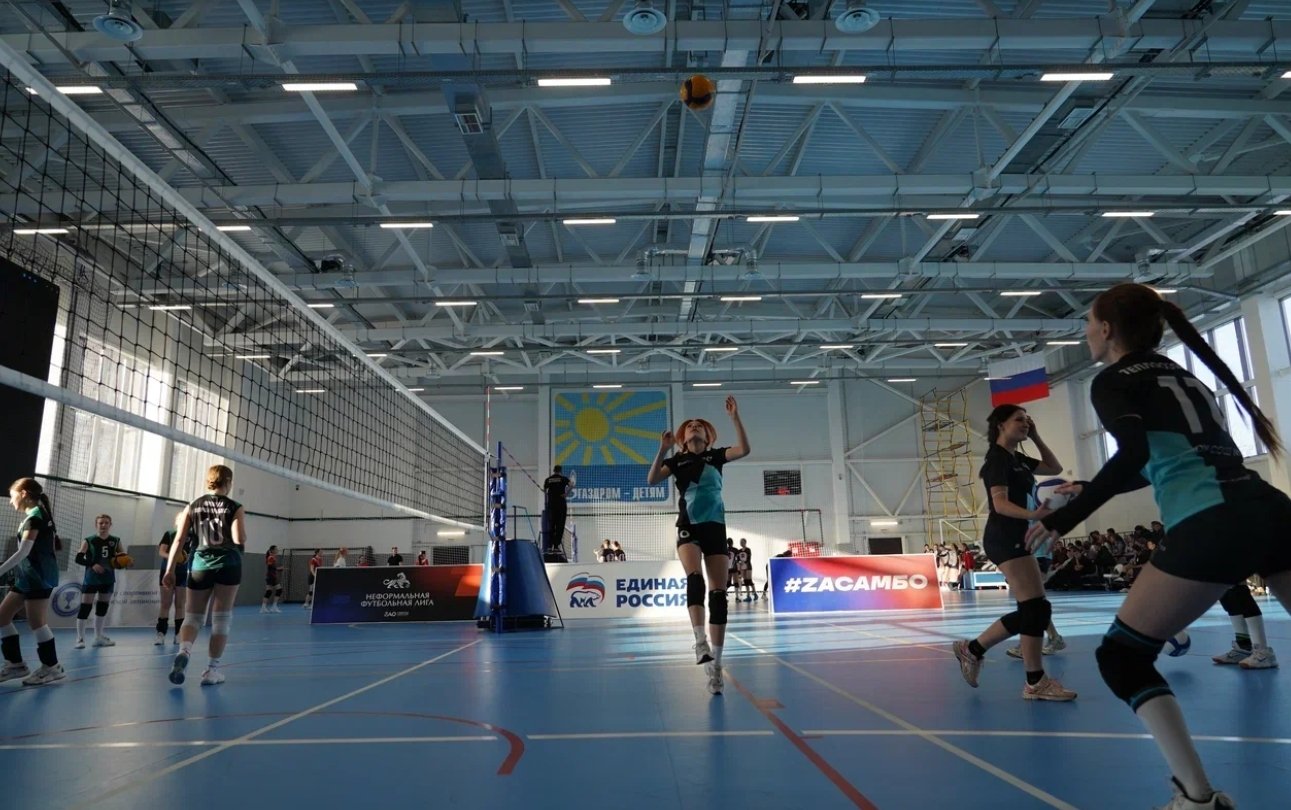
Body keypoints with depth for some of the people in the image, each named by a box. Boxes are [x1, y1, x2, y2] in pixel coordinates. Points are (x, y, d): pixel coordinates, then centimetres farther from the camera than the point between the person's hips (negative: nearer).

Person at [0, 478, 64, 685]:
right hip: (29, 576, 10)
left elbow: (23, 551, -21)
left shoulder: (35, 516, -14)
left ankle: (51, 668, 5)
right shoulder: (36, 515, 15)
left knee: (36, 623, -4)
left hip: (38, 576, -10)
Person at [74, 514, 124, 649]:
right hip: (91, 579, -4)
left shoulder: (115, 541, 4)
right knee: (85, 607, -7)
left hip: (108, 579, 4)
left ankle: (98, 637, 21)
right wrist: (92, 564, -23)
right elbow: (78, 558, -9)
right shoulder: (88, 541, -5)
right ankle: (80, 638, 1)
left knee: (103, 606, 11)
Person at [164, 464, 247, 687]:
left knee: (193, 615, 11)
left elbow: (178, 540, 4)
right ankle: (212, 670, 7)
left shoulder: (192, 507, 8)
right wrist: (242, 541, 11)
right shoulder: (235, 508, 0)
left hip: (200, 563, 2)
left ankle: (184, 651, -18)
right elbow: (239, 539, -12)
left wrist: (170, 569, 6)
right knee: (221, 618, 5)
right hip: (227, 564, -2)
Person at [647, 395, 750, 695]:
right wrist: (663, 449, -14)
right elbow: (651, 479, -5)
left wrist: (735, 417, -11)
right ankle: (700, 642, -35)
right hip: (688, 528, -1)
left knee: (719, 593, -3)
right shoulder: (677, 459, 9)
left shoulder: (716, 456, 12)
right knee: (695, 578, -28)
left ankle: (715, 663, 1)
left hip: (715, 528, 1)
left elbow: (744, 449, -5)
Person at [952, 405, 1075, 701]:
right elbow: (1000, 503, -20)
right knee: (1037, 608, -10)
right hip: (1005, 539, -10)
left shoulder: (1018, 459, 18)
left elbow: (1055, 467, 25)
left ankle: (971, 649, 18)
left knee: (1028, 613, 10)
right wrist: (1032, 515, -37)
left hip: (1015, 538, 10)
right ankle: (1035, 683, -3)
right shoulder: (997, 458, -10)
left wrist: (1036, 437, 17)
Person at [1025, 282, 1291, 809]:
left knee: (1121, 658, 6)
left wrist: (1067, 517, -11)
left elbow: (1134, 453, -17)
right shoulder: (1178, 374, 25)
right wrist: (1090, 490, 39)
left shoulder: (1112, 381, 2)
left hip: (1212, 526, -8)